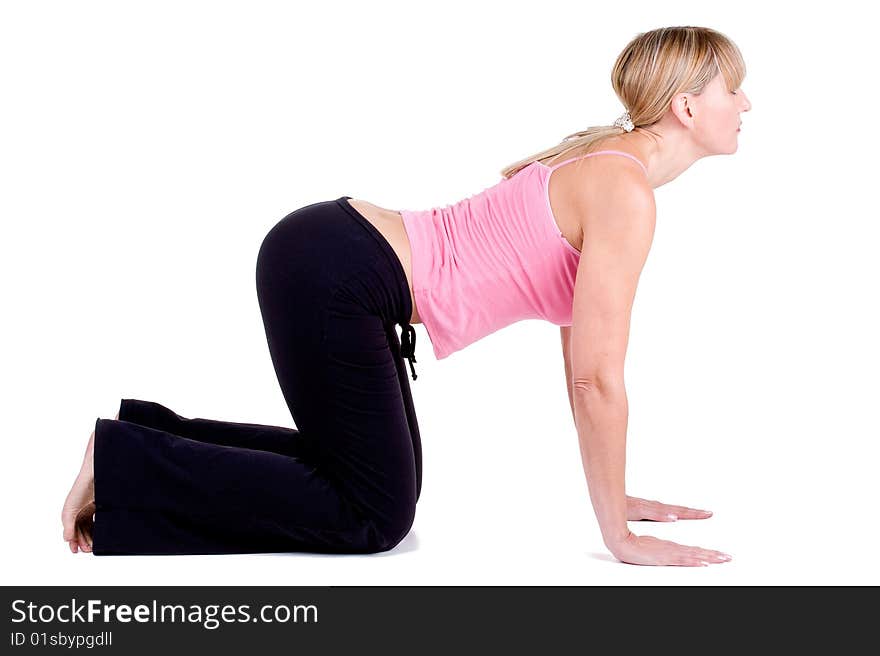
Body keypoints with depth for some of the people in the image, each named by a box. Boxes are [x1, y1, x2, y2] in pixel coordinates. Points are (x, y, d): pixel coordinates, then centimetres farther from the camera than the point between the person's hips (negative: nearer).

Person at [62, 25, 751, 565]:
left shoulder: (606, 164, 14)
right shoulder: (625, 196, -16)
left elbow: (581, 343, 17)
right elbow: (596, 376, -18)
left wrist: (613, 494, 19)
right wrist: (618, 535, -9)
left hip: (335, 261, 10)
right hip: (331, 276, -10)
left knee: (375, 470, 20)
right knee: (374, 517, -1)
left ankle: (149, 431, 21)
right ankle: (120, 459, 0)